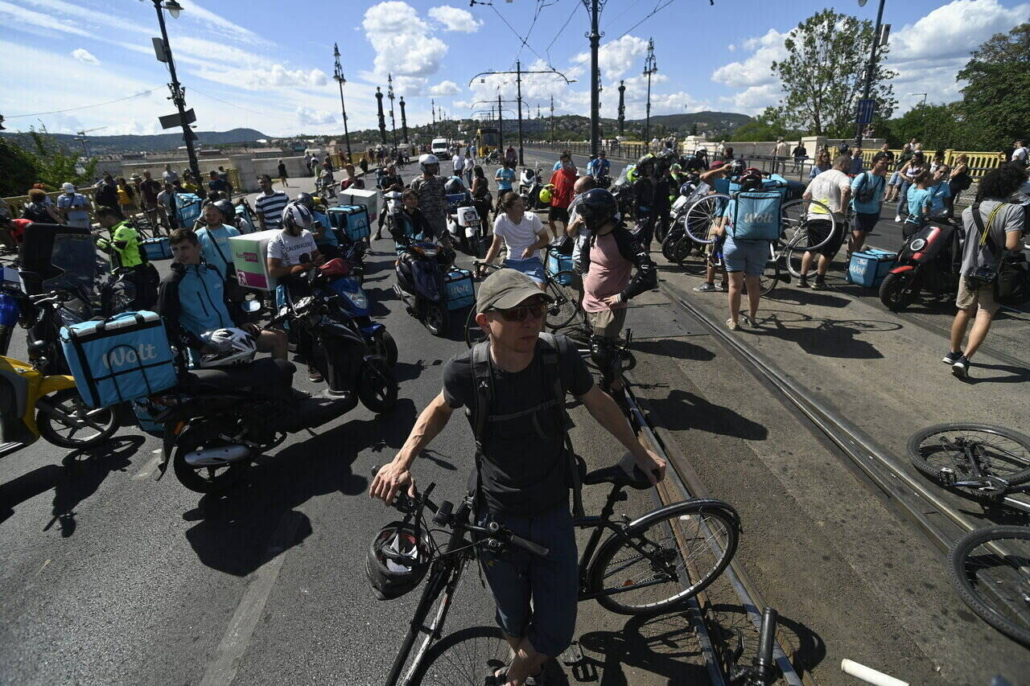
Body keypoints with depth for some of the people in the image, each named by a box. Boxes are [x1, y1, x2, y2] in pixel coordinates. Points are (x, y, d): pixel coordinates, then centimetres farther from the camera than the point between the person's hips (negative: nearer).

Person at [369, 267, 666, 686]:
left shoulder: (559, 355, -21)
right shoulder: (466, 371, -22)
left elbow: (597, 403, -1)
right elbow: (441, 407, 2)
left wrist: (641, 453, 11)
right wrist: (402, 460, -12)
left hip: (554, 515, 1)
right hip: (498, 519, 0)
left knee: (555, 635, 9)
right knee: (513, 621, 21)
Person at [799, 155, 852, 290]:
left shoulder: (819, 176, 18)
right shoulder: (842, 177, -6)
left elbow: (805, 196, 21)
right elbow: (846, 190, -28)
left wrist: (809, 209, 30)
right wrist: (842, 209, -20)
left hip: (813, 217, 7)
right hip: (832, 219, -7)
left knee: (810, 250, 15)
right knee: (827, 252, 3)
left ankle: (802, 279, 13)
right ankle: (819, 281, 8)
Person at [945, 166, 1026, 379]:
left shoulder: (969, 211, 1)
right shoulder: (1013, 210, -16)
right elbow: (1011, 244, -23)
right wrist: (1022, 245, -3)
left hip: (969, 269, 5)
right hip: (995, 274, -5)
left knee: (964, 311, 18)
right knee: (985, 316, -1)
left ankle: (954, 352, 31)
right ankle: (964, 359, -12)